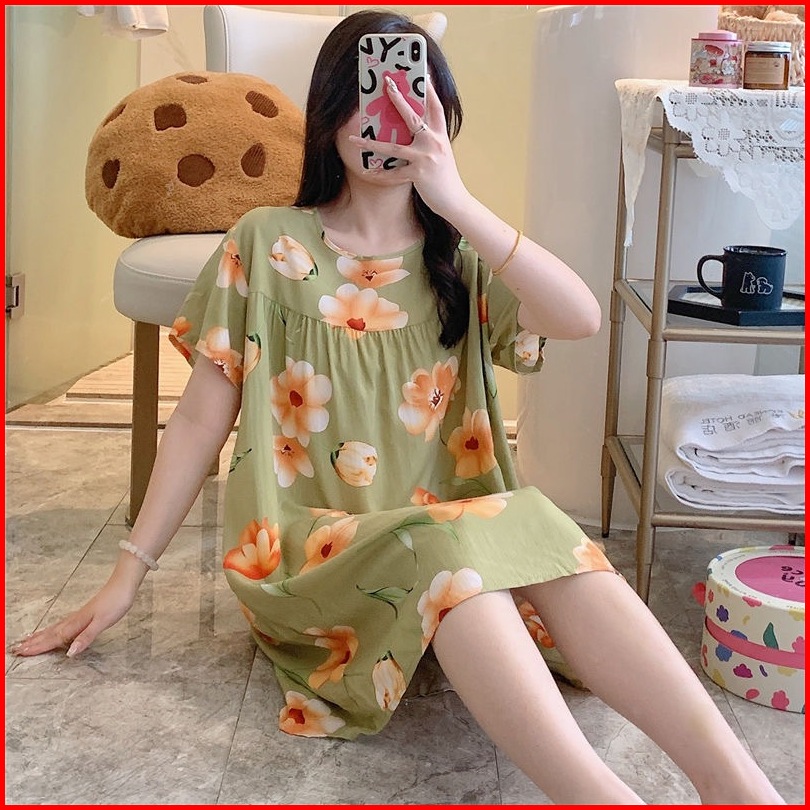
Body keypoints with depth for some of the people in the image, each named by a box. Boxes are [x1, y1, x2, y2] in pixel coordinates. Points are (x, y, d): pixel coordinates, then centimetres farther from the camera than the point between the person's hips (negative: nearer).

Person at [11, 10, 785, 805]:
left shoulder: (461, 256, 11)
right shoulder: (268, 245, 4)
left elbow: (581, 317, -10)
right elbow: (201, 418, 3)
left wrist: (456, 202, -19)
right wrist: (128, 572, -2)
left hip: (457, 527, 3)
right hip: (305, 546, -2)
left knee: (544, 536, -31)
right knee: (444, 552, -35)